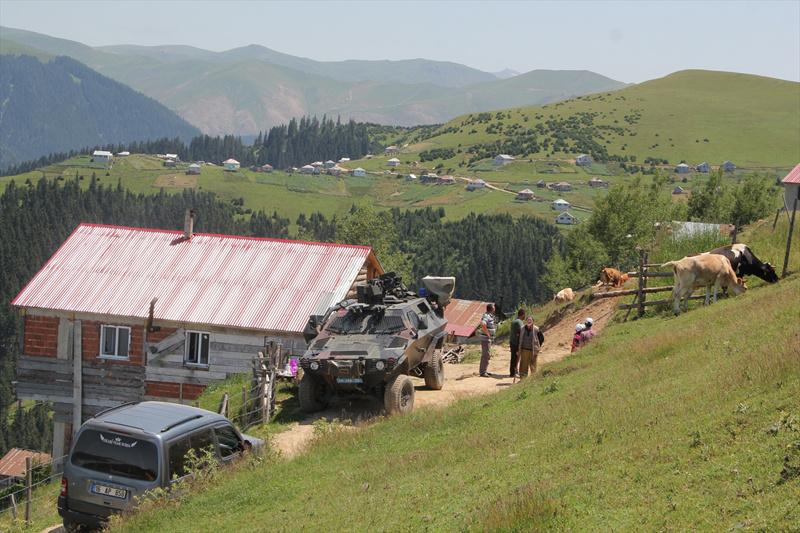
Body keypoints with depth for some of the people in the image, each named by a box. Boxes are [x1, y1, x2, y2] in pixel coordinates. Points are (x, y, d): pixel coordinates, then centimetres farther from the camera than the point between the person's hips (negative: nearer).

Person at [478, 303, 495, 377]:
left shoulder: (490, 316, 14)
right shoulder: (486, 316, -17)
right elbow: (483, 325, -36)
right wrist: (487, 334, -24)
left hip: (488, 339, 10)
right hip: (486, 339, -10)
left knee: (485, 355, 15)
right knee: (486, 355, -7)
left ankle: (482, 371, 23)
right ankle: (482, 372, -4)